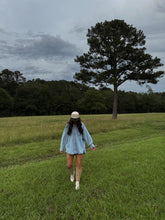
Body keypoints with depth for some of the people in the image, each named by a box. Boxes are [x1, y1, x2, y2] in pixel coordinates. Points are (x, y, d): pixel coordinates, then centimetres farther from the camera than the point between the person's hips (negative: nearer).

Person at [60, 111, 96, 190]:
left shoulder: (81, 125, -7)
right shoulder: (68, 125, -9)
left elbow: (86, 135, -1)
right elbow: (64, 137, -2)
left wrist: (91, 145, -1)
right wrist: (61, 148, 3)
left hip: (79, 147, 0)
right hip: (70, 148, 0)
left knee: (79, 165, 4)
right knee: (69, 165, 2)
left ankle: (77, 182, 23)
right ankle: (72, 173, 39)